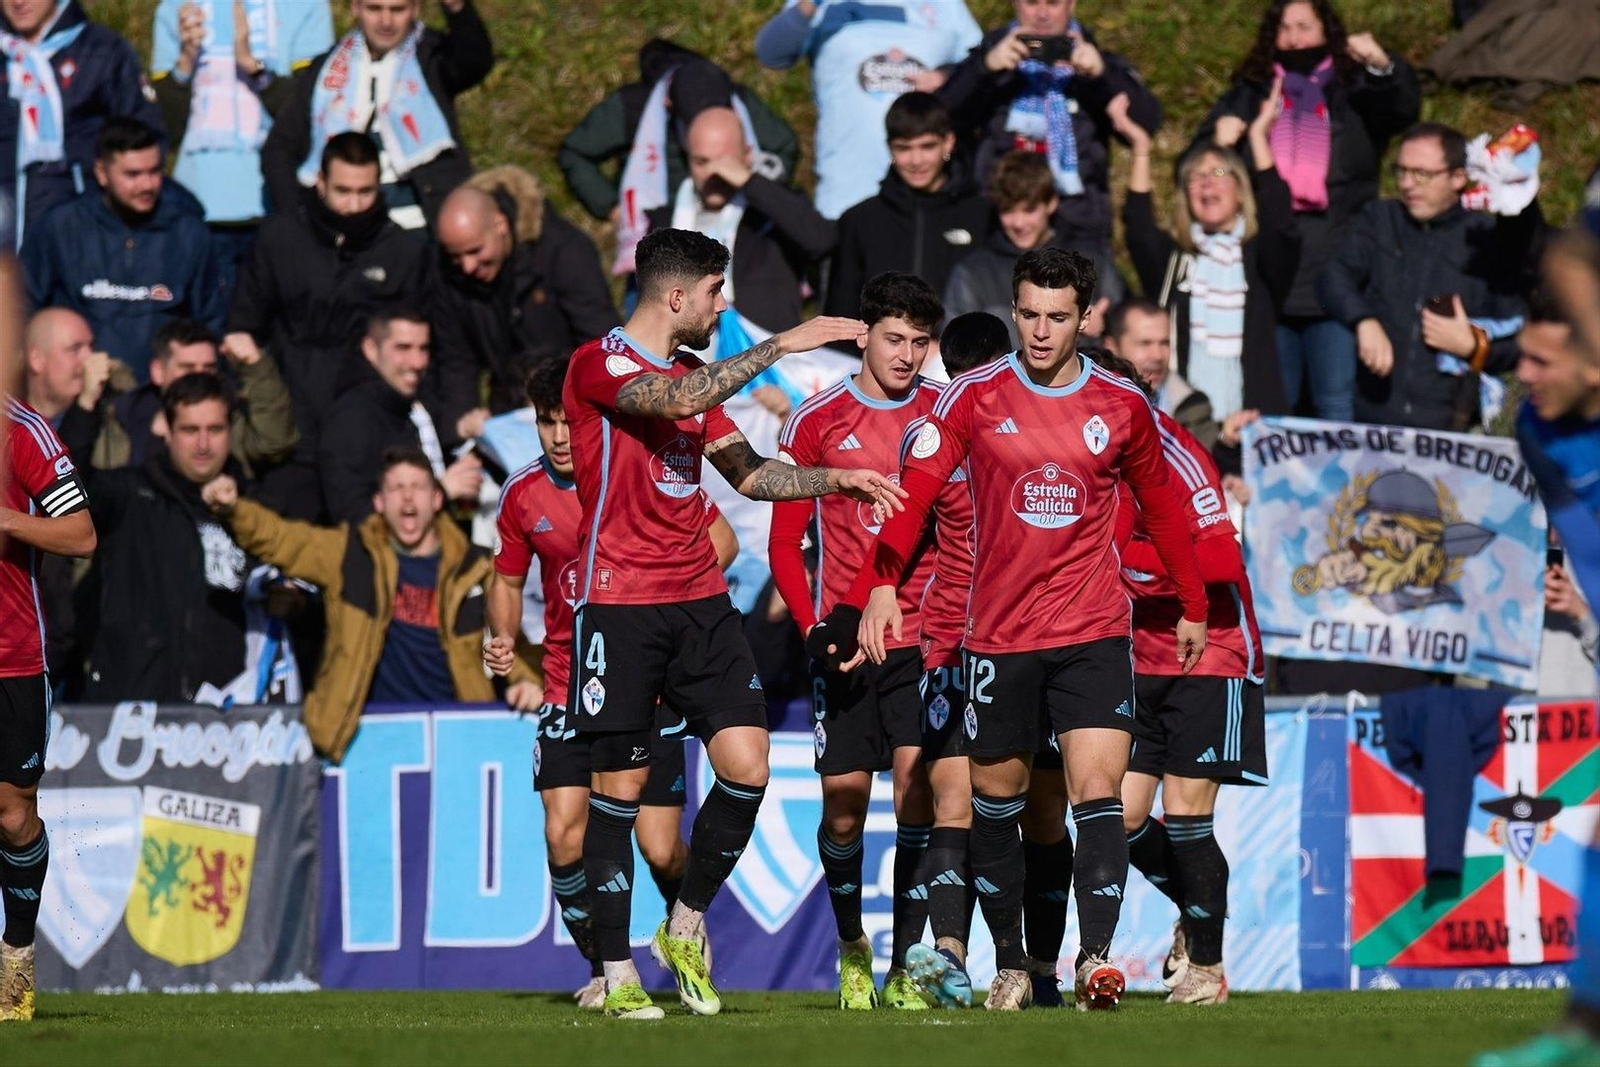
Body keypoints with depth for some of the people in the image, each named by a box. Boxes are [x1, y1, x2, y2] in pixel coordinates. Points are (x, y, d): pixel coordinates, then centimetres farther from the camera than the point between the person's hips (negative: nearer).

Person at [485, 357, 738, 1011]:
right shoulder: (524, 495, 2)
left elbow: (721, 540, 2)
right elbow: (508, 578, 16)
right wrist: (503, 640, -3)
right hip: (570, 684, 2)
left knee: (659, 848, -6)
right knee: (564, 836, -13)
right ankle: (604, 970, 7)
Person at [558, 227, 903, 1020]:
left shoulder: (696, 374, 17)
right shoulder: (598, 365, -9)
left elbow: (749, 474, 23)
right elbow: (680, 401, -27)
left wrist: (835, 479, 10)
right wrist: (783, 345, -25)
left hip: (700, 601, 7)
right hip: (619, 604, -7)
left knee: (747, 768, -5)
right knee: (618, 788, -3)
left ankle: (686, 929, 13)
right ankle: (617, 974, 4)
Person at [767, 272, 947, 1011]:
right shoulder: (816, 421, 2)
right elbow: (784, 542, 5)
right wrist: (813, 624, -8)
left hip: (925, 640, 0)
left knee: (917, 785, -13)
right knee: (843, 807, 2)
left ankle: (905, 963, -8)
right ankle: (851, 945, 26)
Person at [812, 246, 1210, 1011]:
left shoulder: (1122, 406, 3)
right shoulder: (976, 397, -3)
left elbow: (1162, 507, 17)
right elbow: (915, 489, -11)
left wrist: (1193, 608, 22)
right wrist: (879, 587, -24)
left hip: (1094, 632, 0)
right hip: (999, 633, 1)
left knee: (1097, 790, -15)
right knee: (995, 802, 9)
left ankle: (1096, 959, -21)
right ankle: (1009, 964, 23)